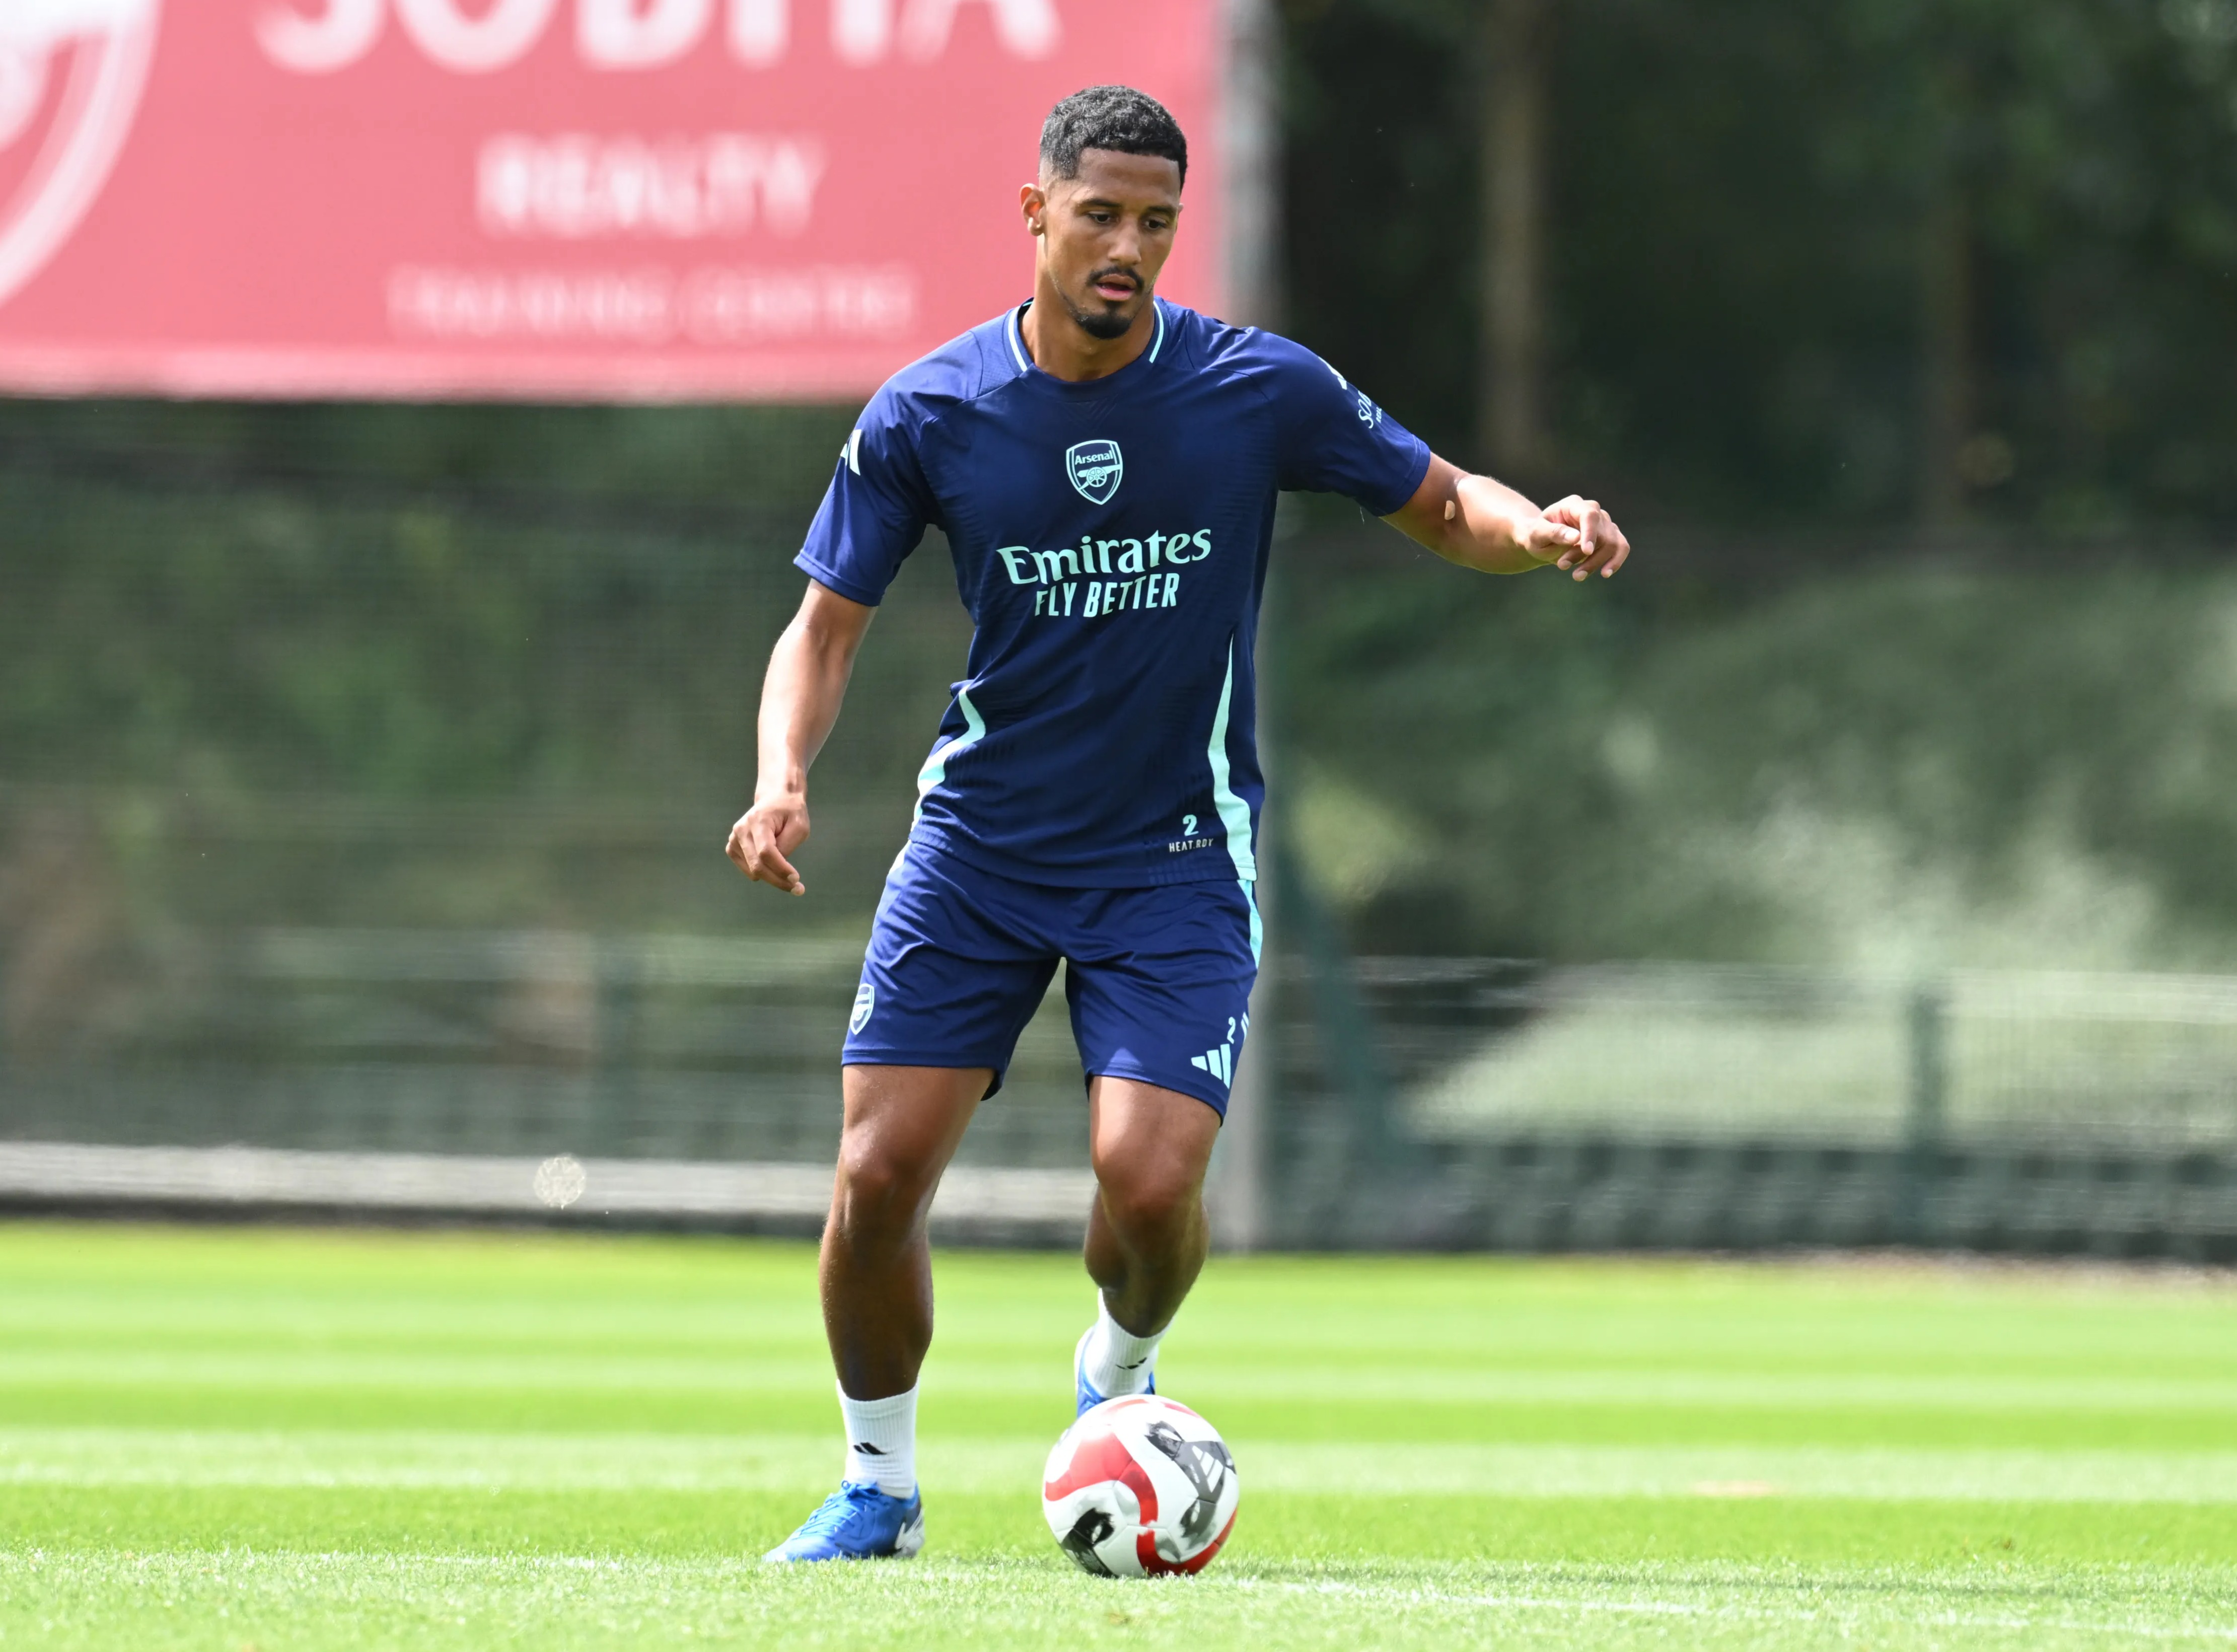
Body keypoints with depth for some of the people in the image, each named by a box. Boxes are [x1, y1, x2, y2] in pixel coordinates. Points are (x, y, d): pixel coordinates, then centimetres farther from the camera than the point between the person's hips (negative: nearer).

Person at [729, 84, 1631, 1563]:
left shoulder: (1257, 389, -9)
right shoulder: (929, 414, -6)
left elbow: (1441, 504, 3)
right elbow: (829, 622, 0)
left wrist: (1537, 530, -20)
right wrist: (784, 776, -19)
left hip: (1176, 857, -1)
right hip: (980, 839, 1)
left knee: (1149, 1181, -18)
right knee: (880, 1175, -8)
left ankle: (1118, 1374, 18)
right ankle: (880, 1484, 15)